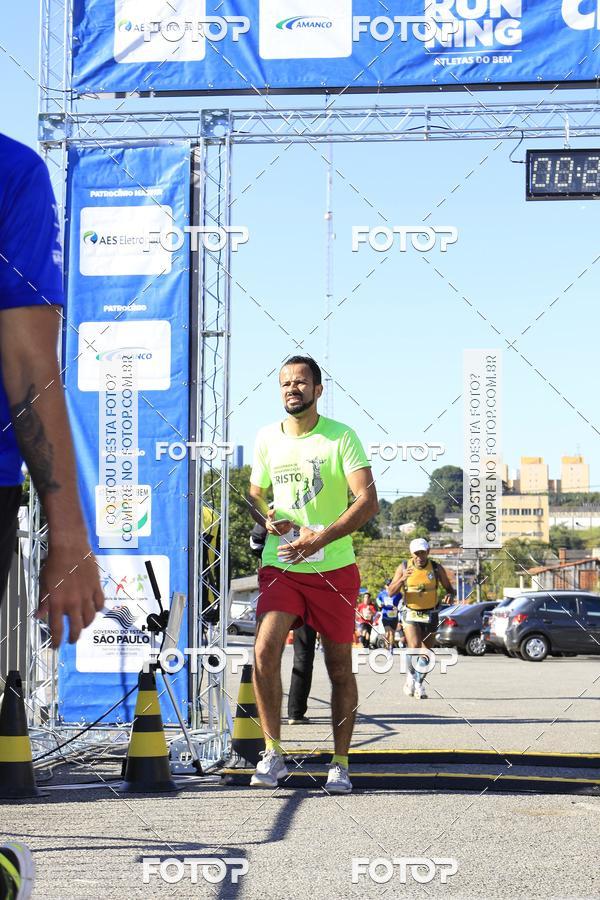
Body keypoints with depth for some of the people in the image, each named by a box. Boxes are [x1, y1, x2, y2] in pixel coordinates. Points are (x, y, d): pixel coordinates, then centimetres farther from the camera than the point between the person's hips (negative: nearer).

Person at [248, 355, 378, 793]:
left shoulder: (342, 438, -5)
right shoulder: (267, 438, 8)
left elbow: (368, 501, -12)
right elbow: (255, 494, 21)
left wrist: (320, 537, -24)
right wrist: (268, 519, -3)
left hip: (334, 567, -2)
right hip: (281, 566, 2)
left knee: (340, 667, 4)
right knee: (265, 650, -18)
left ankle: (340, 764, 16)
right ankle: (273, 754, -10)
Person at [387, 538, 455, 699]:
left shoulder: (437, 568, -4)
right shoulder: (404, 568, -5)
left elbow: (450, 588, 5)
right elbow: (390, 592, -7)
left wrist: (450, 595, -20)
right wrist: (402, 579, -26)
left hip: (430, 615, 2)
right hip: (411, 615, -2)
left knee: (426, 654, 6)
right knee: (414, 647, -22)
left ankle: (419, 684, 25)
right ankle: (411, 677, 1)